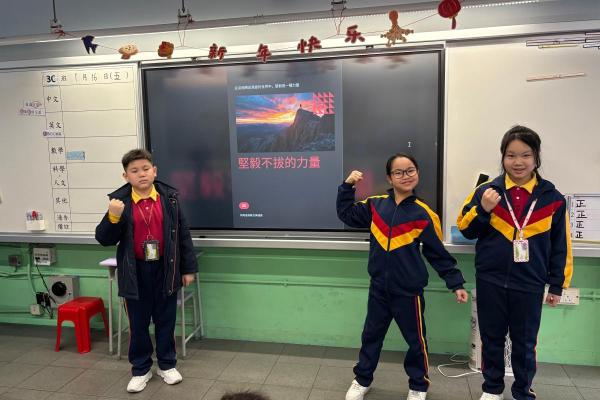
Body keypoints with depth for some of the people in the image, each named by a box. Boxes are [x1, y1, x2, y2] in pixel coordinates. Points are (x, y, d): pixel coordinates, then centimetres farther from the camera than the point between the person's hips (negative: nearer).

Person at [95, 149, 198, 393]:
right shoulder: (119, 201, -6)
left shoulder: (169, 197, -4)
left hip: (165, 270, 0)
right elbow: (104, 240, -6)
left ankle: (167, 365, 33)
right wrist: (113, 217, -26)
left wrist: (188, 268, 1)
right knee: (138, 323, 13)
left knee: (165, 321, 14)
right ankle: (140, 369, 32)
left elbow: (182, 234, 0)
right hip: (135, 272, 0)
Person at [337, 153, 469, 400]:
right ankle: (362, 380, 37)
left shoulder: (423, 214, -8)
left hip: (409, 290, -2)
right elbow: (346, 214, 9)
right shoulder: (375, 205, 0)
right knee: (371, 335, 17)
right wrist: (347, 186, -1)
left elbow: (439, 254, -3)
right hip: (379, 288, 3)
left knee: (416, 340, 14)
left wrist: (456, 283, -4)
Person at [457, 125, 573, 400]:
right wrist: (483, 210, -17)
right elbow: (466, 231, 1)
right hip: (490, 281, 0)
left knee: (525, 342, 13)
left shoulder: (552, 198, -2)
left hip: (529, 284, 0)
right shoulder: (487, 191, -3)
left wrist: (557, 285, 6)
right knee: (492, 338, 14)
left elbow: (560, 246, 4)